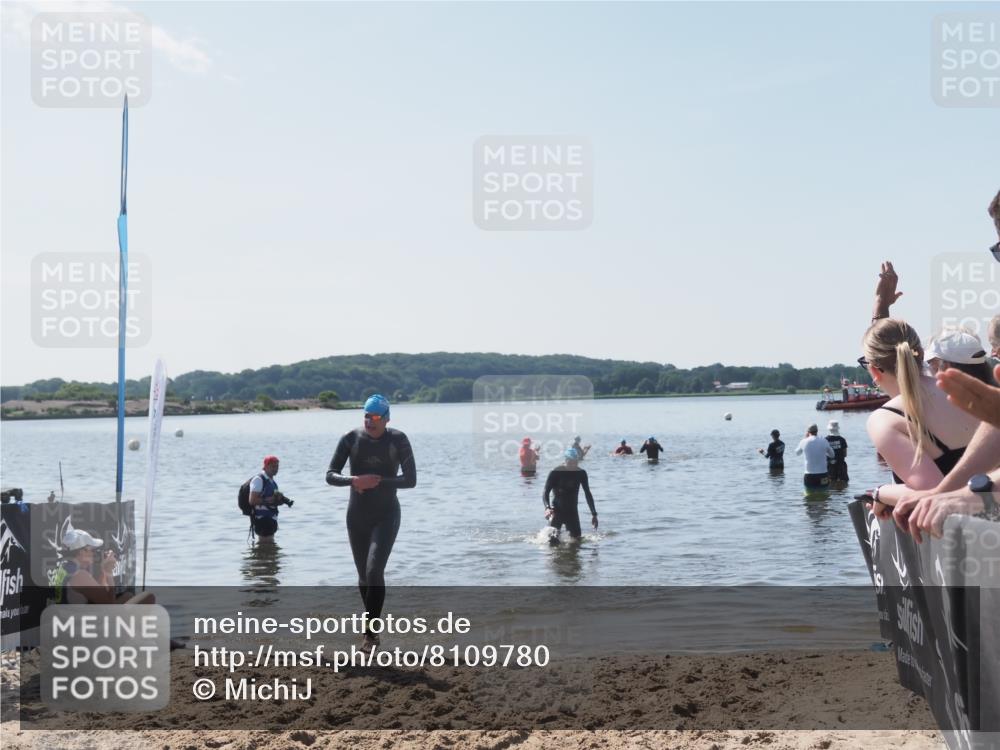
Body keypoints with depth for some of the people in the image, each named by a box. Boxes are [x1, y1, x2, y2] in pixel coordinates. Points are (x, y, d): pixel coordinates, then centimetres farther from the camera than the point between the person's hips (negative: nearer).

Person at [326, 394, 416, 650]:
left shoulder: (398, 440, -9)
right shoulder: (351, 439, -5)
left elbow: (410, 480, -10)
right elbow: (330, 475, -7)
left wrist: (378, 482, -21)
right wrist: (355, 480, -26)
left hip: (386, 516, -3)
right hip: (357, 516, 3)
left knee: (374, 571, -19)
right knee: (364, 575, 12)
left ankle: (371, 632, -11)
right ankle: (372, 629, 31)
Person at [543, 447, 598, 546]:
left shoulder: (581, 473, -1)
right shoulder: (555, 473, -13)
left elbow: (587, 494, 8)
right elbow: (545, 493, -14)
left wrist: (594, 514, 5)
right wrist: (547, 507, -33)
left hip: (572, 511, 4)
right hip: (557, 509, -4)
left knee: (577, 538, 3)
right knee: (553, 540, -20)